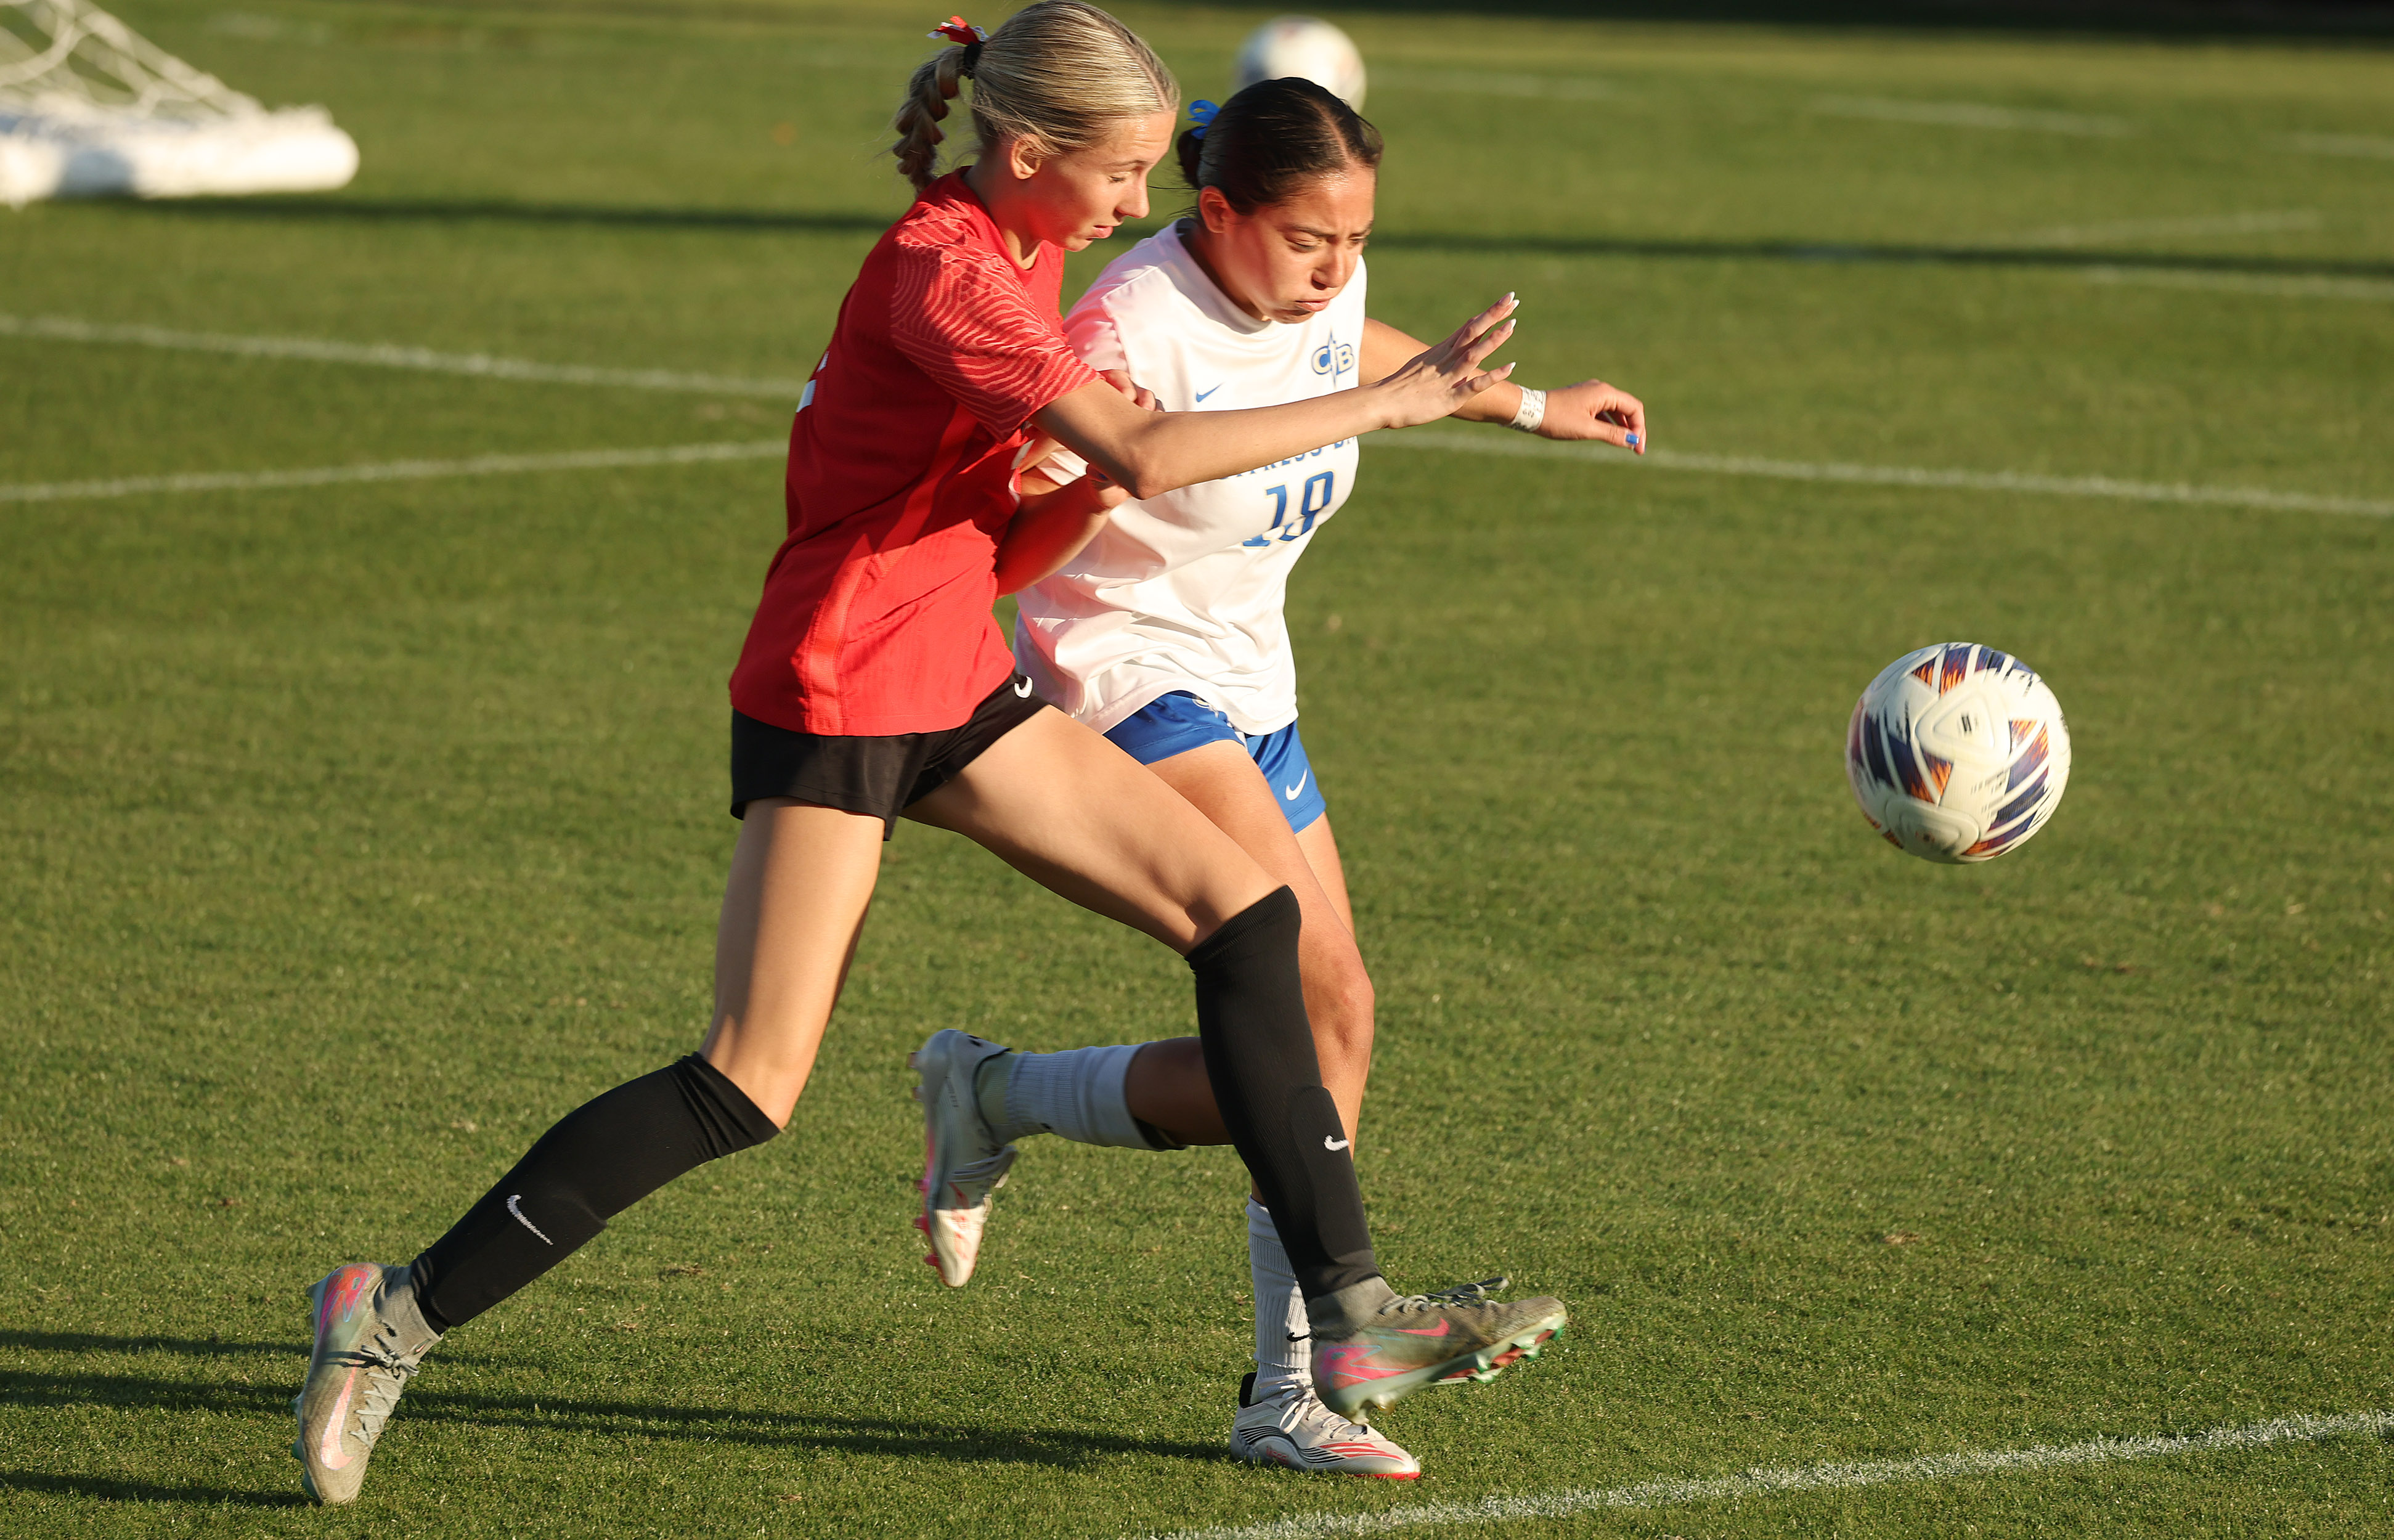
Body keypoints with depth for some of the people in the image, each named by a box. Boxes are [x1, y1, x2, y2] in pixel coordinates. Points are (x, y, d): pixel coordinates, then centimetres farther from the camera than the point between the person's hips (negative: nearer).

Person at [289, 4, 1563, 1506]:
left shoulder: (1026, 244, 8)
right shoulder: (939, 272, -22)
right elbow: (1145, 454, -31)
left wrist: (1090, 489, -5)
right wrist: (1386, 404, -25)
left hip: (960, 686, 9)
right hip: (834, 701, -9)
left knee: (1245, 907, 1)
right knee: (752, 1087, -10)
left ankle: (1349, 1300, 4)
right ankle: (401, 1313, -1)